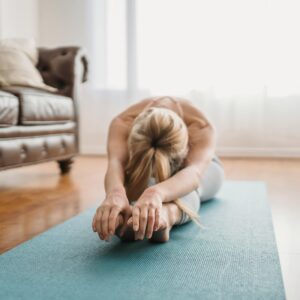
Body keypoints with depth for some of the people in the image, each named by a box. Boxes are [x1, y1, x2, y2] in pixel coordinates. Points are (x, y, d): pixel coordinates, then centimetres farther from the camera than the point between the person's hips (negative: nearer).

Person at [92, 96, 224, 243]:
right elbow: (116, 163, -58)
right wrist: (115, 192, -82)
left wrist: (157, 193, -84)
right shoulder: (122, 124, -40)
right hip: (145, 167, 4)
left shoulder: (201, 128, -43)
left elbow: (194, 171, -62)